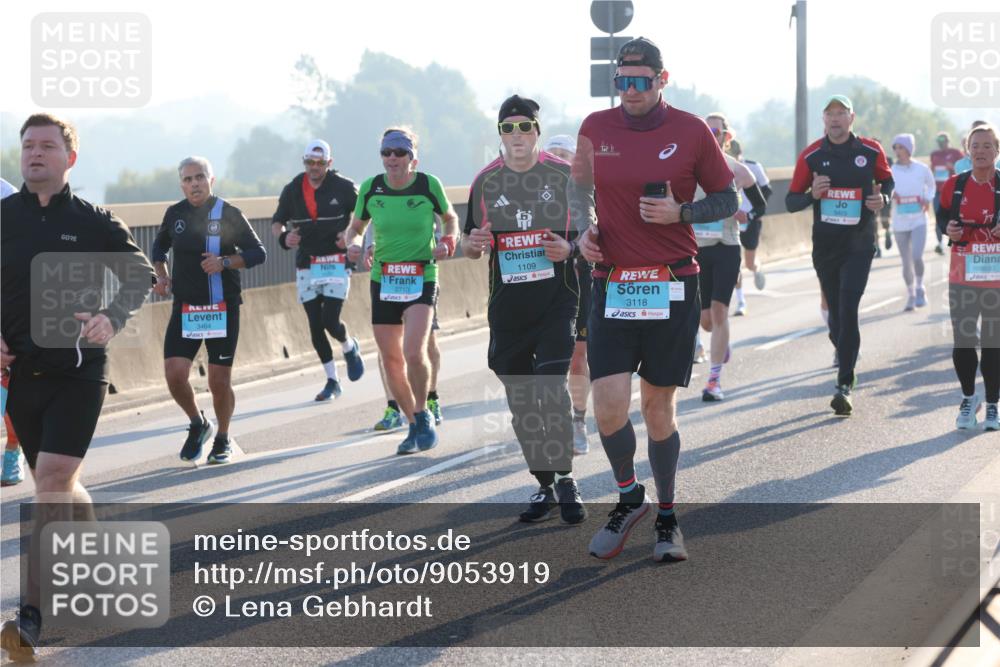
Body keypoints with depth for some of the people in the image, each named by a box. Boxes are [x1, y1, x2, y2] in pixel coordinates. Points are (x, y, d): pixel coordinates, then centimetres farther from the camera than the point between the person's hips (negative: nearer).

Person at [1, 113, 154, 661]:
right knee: (58, 486, 14)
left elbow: (140, 274, 7)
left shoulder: (92, 221, -1)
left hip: (79, 370, -3)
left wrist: (113, 317, -11)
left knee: (52, 479, -15)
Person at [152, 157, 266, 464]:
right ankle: (198, 425, 18)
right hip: (184, 308, 3)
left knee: (219, 381, 0)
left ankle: (223, 439, 23)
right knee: (174, 375, -9)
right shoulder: (174, 214, 6)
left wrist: (225, 262, -19)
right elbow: (159, 246, 25)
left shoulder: (229, 214, -5)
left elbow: (258, 252, -4)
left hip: (223, 309, -3)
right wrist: (161, 275, 9)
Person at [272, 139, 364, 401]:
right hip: (306, 265, 4)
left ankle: (350, 347, 21)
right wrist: (284, 237, -9)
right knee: (315, 326, 4)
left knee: (330, 321, -14)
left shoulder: (344, 188, -6)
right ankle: (332, 381, 16)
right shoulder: (292, 190, 3)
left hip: (336, 263, -4)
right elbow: (277, 222, 12)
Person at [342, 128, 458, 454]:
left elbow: (450, 218, 11)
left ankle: (423, 414, 3)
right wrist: (351, 243, -7)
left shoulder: (428, 185, -6)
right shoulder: (371, 188, 0)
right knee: (391, 362, 6)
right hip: (383, 279, 3)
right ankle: (415, 426, 23)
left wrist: (448, 241, -8)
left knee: (414, 353, -21)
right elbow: (356, 227, 15)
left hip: (422, 280, -3)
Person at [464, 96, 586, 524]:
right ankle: (545, 486, 17)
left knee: (552, 388, -16)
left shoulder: (564, 174, 1)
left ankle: (565, 479, -6)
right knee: (521, 401, 6)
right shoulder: (485, 181, 8)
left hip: (557, 299, -3)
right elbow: (470, 246, 15)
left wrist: (570, 249, -13)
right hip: (508, 304, 3)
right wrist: (472, 244, -9)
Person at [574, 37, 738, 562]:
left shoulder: (691, 132, -2)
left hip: (672, 287, -1)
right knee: (608, 404, -9)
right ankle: (628, 498, 18)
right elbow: (580, 186, 21)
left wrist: (680, 212, -11)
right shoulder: (595, 128, 4)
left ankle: (666, 517, 22)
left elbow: (726, 199, 7)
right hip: (611, 284, 1)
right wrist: (583, 232, 3)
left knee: (658, 408, 4)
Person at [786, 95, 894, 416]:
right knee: (836, 312, 9)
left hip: (860, 244, -2)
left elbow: (886, 181, 17)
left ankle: (844, 385, -15)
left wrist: (882, 198, -6)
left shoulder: (871, 151, 0)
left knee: (848, 309, -14)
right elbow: (791, 201, 2)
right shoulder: (811, 155, 0)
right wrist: (812, 194, -19)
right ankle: (845, 359, 34)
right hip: (825, 243, 2)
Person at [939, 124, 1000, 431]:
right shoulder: (955, 184, 3)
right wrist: (949, 231, -6)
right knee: (962, 342, 0)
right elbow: (943, 218, 15)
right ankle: (968, 398, 22)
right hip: (963, 276, 2)